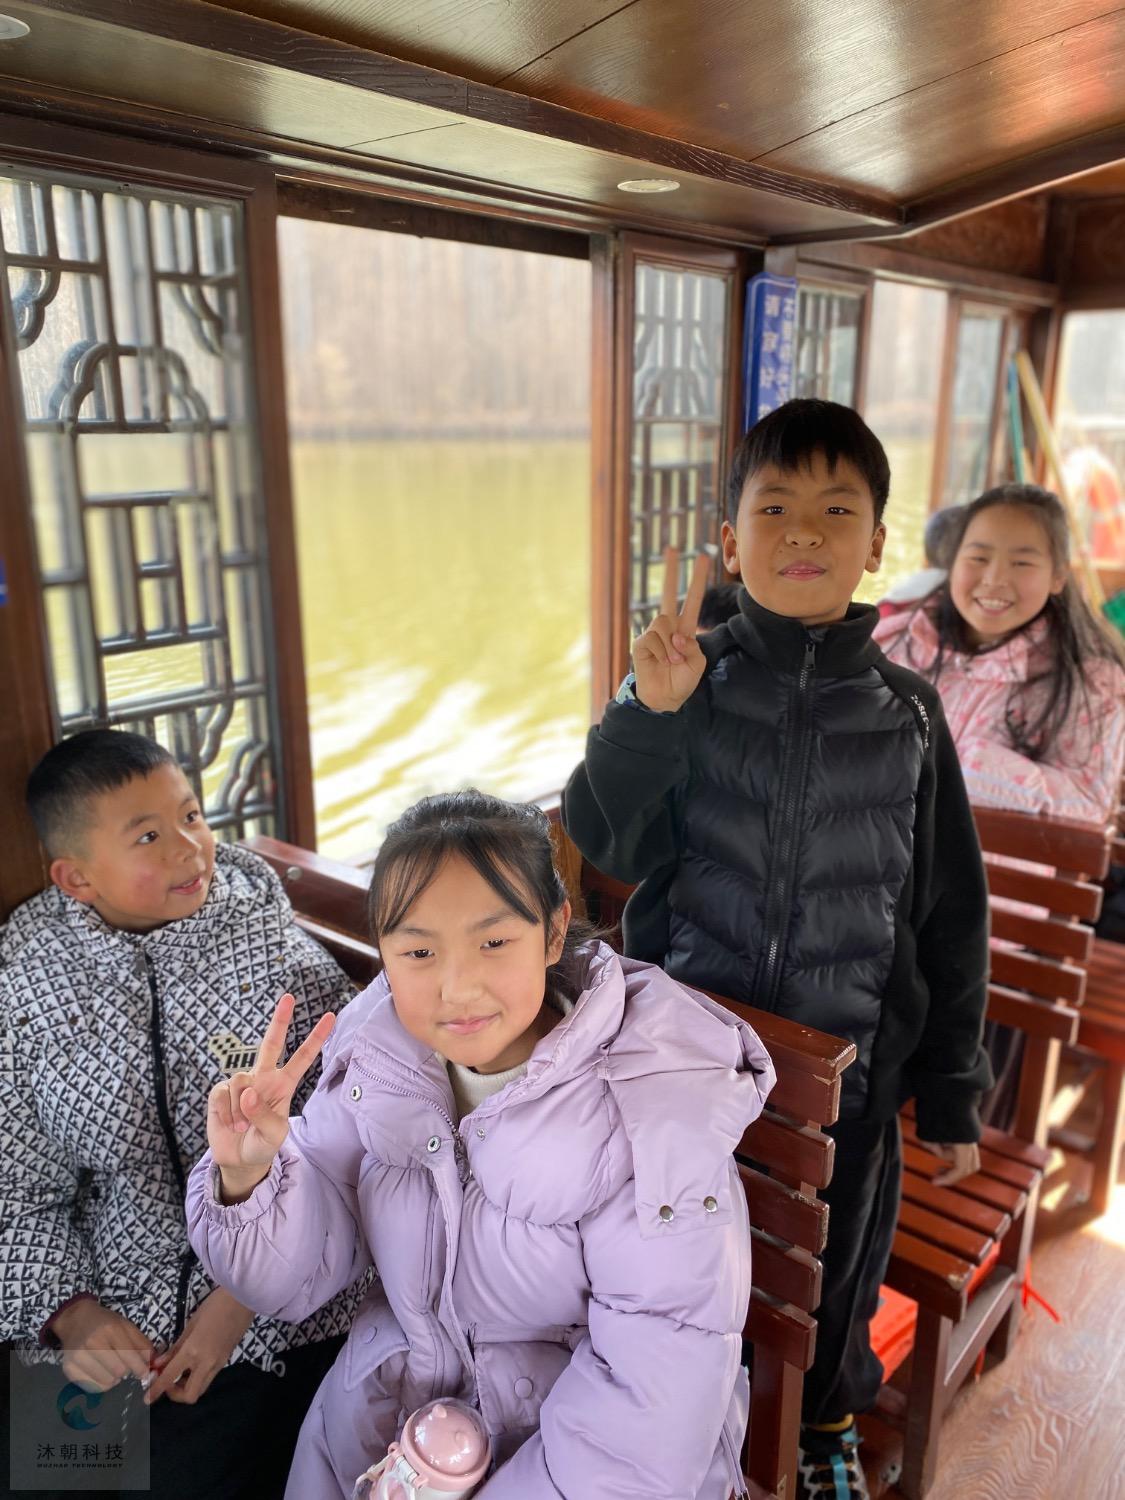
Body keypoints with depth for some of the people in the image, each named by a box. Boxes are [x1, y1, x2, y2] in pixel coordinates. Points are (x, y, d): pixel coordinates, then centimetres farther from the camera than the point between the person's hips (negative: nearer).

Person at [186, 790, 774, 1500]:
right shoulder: (377, 1048, -12)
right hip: (382, 1428, 3)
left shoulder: (655, 1112, -26)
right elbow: (296, 1279, -7)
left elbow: (653, 1395, -22)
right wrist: (249, 1173, -25)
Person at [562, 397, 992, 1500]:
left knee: (836, 1258, 22)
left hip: (849, 1058, 1)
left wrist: (951, 1090, 5)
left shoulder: (907, 714, -6)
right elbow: (606, 846, -13)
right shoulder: (689, 682, -9)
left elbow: (948, 914, 0)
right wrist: (648, 714, -29)